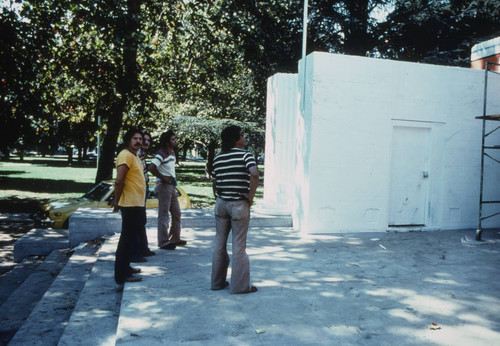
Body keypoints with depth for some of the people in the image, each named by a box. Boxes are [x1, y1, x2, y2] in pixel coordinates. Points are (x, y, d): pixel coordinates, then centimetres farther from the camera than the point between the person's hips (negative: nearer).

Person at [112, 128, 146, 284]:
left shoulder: (135, 156, 17)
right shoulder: (126, 155, -15)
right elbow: (119, 181, -23)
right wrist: (117, 201, -18)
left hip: (137, 204, 10)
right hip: (130, 205, -10)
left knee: (131, 237, 19)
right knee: (127, 239, -5)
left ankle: (125, 267, 31)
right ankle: (121, 275, 3)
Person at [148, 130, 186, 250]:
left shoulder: (172, 153, 12)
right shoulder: (161, 154, -16)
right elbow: (151, 168, -31)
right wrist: (163, 178, -21)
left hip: (171, 186, 10)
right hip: (163, 186, -9)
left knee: (176, 213, 15)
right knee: (164, 214, -4)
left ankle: (175, 238, 26)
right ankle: (163, 242, 2)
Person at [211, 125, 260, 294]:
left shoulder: (218, 158, 9)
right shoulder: (245, 155, -8)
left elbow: (214, 183, 12)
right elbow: (254, 173, -25)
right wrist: (251, 195, -15)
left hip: (221, 203, 5)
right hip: (239, 204, -5)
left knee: (219, 243, 14)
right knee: (239, 245, 1)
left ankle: (217, 281, 23)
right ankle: (240, 285, 8)